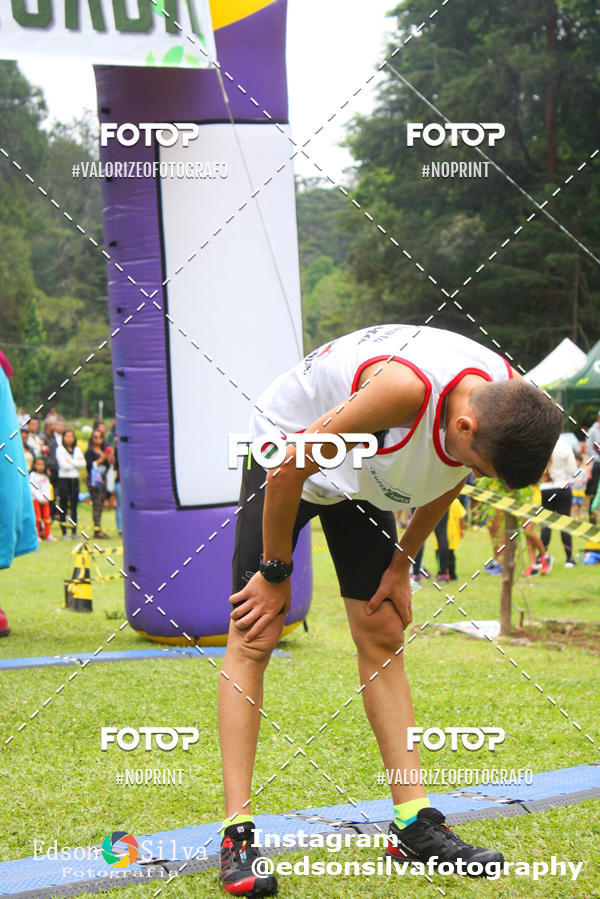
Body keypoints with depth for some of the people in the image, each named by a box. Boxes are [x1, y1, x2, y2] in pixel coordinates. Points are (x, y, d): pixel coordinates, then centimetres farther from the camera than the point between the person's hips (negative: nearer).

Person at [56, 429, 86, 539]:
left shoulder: (77, 449, 12)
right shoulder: (60, 449, -2)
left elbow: (83, 464, -1)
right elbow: (64, 465, -14)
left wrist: (71, 462, -11)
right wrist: (76, 463, -6)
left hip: (75, 479, 4)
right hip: (64, 479, -4)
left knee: (74, 505, 5)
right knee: (64, 506, -4)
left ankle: (74, 531, 9)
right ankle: (64, 533, -2)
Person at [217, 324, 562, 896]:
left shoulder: (506, 404, -19)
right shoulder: (406, 386, -41)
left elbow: (444, 480, 5)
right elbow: (288, 468, -29)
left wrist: (402, 564, 4)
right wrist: (276, 573, -17)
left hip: (361, 475, 6)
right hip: (286, 450, -6)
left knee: (383, 639, 3)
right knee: (253, 639, -12)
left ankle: (413, 825, 5)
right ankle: (237, 834, -13)